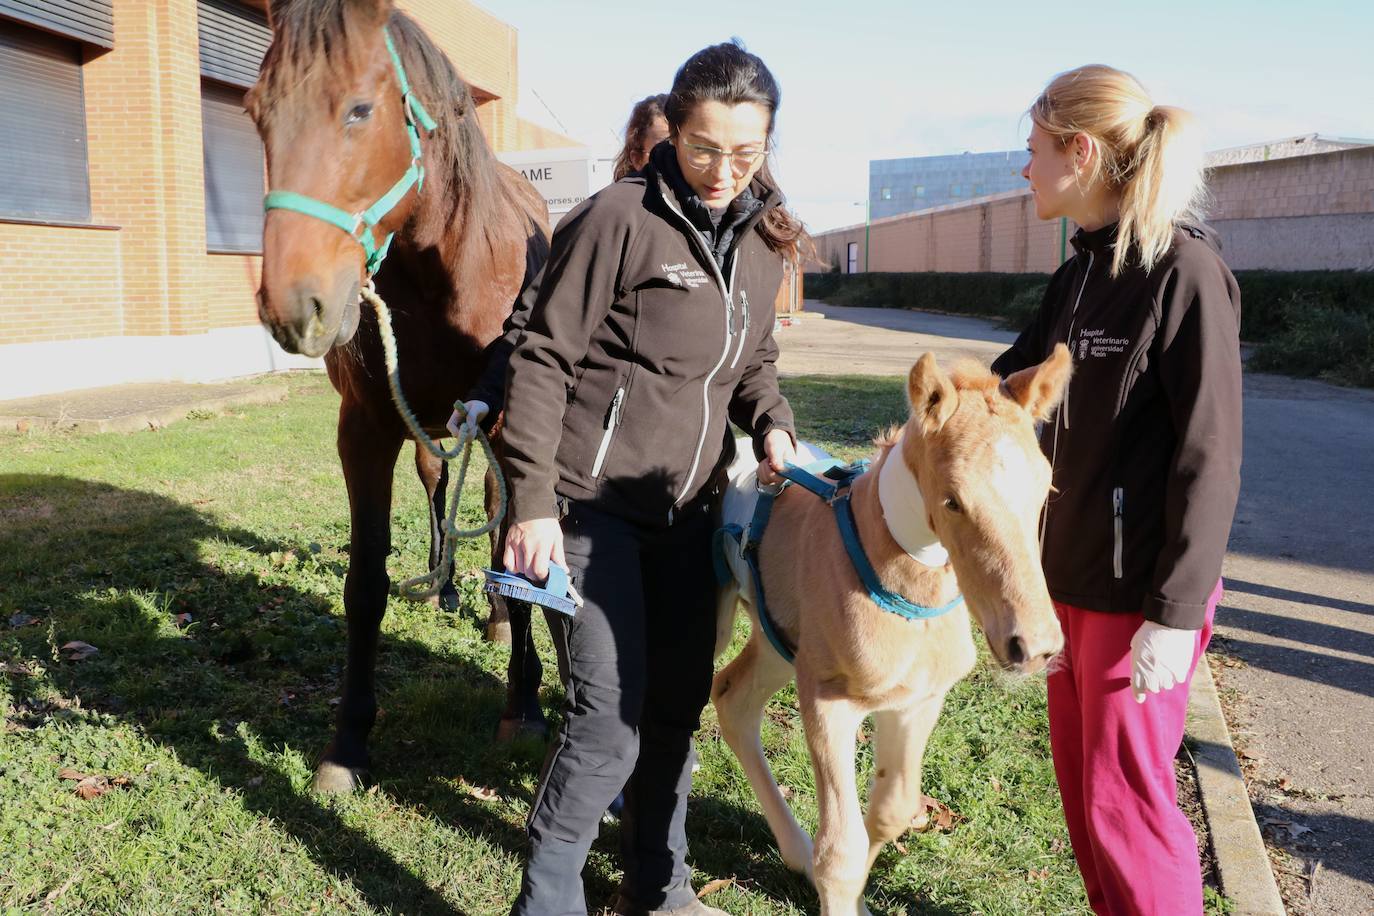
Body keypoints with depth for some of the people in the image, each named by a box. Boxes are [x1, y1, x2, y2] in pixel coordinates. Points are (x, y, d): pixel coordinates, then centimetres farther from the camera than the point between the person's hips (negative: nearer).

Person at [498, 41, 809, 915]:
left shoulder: (764, 237, 6)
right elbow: (543, 361, -13)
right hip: (591, 502, -7)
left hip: (687, 506, 7)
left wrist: (773, 426, -3)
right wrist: (533, 505, -16)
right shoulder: (620, 217, -14)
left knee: (681, 703, 16)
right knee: (609, 717, -7)